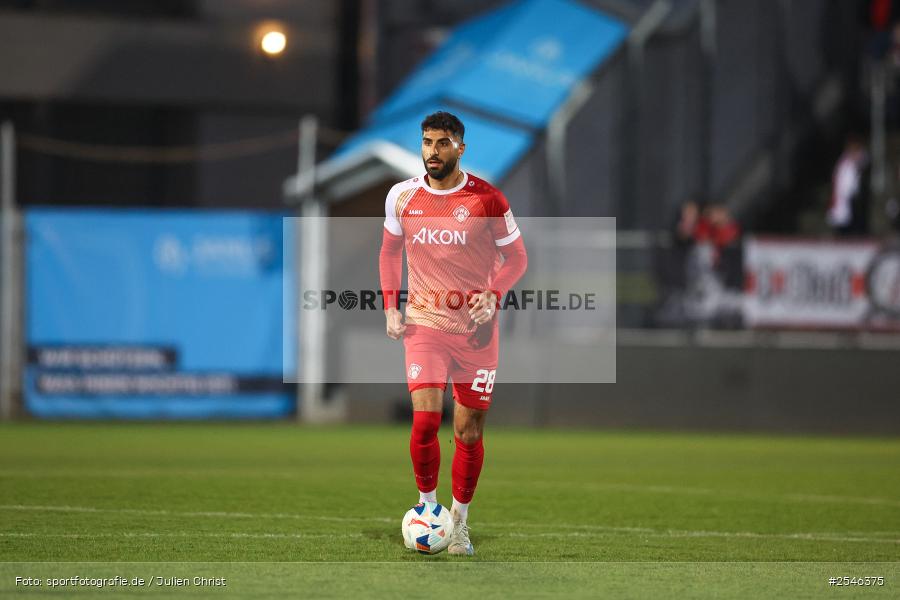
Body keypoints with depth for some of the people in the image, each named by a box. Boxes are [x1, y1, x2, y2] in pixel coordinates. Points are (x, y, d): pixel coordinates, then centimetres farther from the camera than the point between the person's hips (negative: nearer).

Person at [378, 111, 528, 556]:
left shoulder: (488, 200, -8)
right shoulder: (402, 197, 0)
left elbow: (516, 257, 2)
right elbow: (390, 251, 16)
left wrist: (494, 295, -16)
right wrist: (390, 306, 4)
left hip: (476, 328, -1)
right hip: (423, 323, 1)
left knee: (469, 431, 5)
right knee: (425, 419, -16)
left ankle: (459, 522, 21)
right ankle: (427, 505, 6)